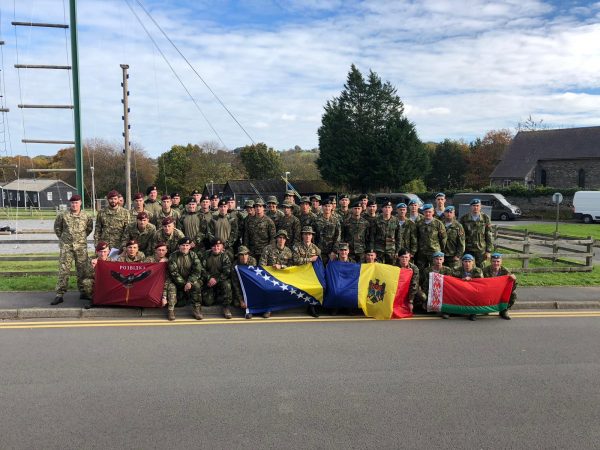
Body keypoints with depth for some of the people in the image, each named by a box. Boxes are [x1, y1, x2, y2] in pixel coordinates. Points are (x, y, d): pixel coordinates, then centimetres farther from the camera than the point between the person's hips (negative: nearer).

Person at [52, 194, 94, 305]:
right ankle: (59, 294, -3)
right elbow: (57, 227, 15)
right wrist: (62, 238, 13)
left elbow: (90, 228, 18)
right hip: (66, 246, -1)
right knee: (63, 270, -4)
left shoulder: (86, 216, 3)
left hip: (81, 246, 1)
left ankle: (83, 292, 16)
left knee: (82, 270, 5)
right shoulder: (63, 215, 1)